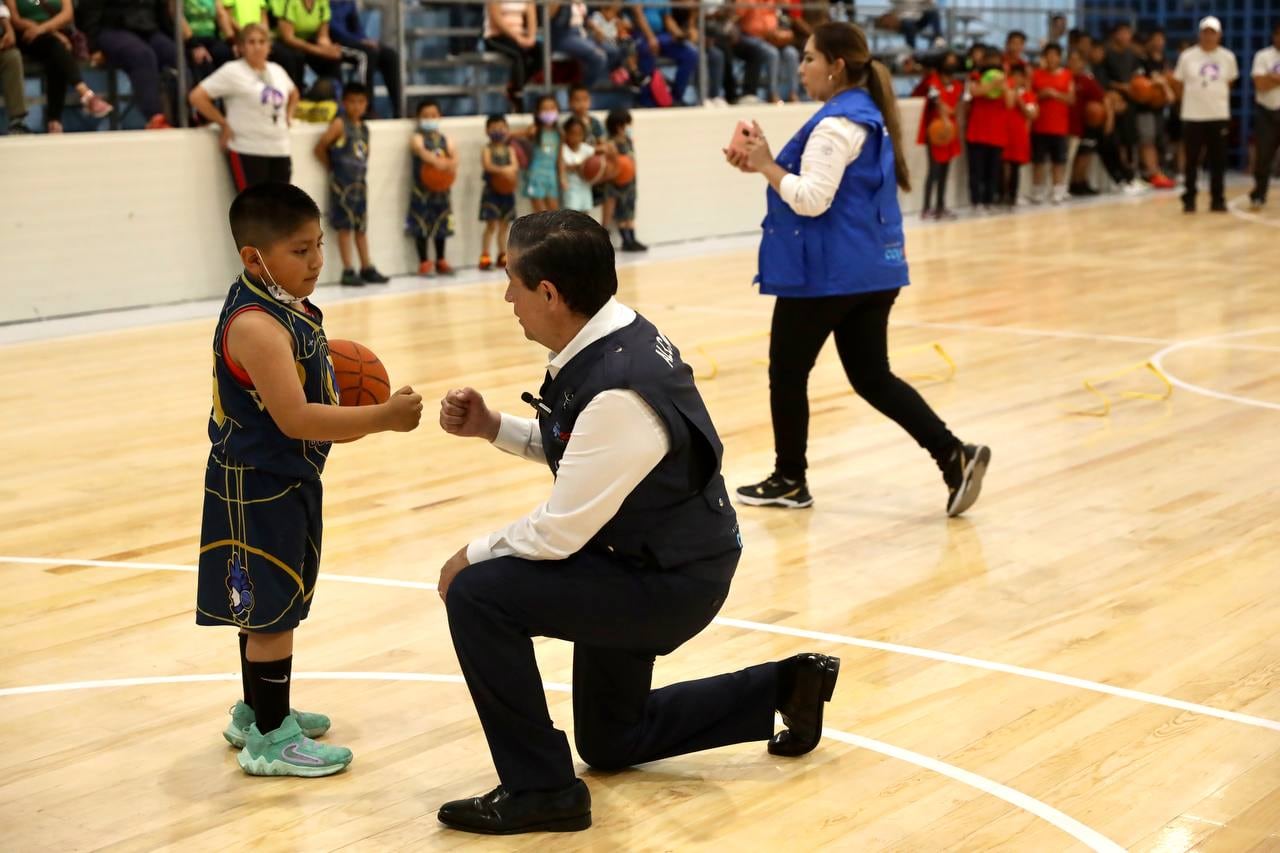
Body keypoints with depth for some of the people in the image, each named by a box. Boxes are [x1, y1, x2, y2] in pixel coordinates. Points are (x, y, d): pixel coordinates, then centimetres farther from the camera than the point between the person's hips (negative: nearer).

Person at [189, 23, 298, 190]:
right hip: (248, 151, -6)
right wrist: (223, 124, -8)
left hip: (281, 151, 6)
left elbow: (293, 93, 35)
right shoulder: (232, 71, -7)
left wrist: (288, 116, 17)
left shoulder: (277, 71, 13)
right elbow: (197, 96, -11)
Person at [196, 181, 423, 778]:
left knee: (271, 608, 20)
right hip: (258, 488, -10)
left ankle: (255, 713, 34)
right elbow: (295, 418, -31)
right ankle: (269, 740, 9)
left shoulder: (286, 308, 5)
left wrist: (354, 420, 8)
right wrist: (381, 417, -28)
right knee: (273, 612, -1)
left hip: (286, 482, 10)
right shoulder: (257, 326, -25)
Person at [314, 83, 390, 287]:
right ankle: (348, 271, 0)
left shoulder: (364, 128, 11)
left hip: (359, 182, 7)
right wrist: (332, 169, -3)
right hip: (342, 183, -7)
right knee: (345, 226, -2)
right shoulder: (340, 124, -8)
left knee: (361, 227, 11)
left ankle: (367, 269, 16)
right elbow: (320, 148, -11)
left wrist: (362, 169, 4)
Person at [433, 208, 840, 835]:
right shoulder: (614, 337, -5)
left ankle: (539, 789, -10)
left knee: (476, 594, -21)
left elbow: (559, 534, -26)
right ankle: (782, 688, 32)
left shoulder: (616, 392, -32)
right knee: (611, 741, 25)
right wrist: (491, 427, -1)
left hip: (672, 583, -9)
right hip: (652, 559, 9)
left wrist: (475, 555, -9)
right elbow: (576, 449, 13)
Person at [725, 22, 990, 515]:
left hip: (828, 272, -9)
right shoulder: (866, 115, 14)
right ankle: (955, 456, -3)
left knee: (787, 372, 7)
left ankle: (789, 480, 18)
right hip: (869, 269, 9)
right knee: (873, 378, 9)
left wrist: (766, 166, -11)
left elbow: (812, 200, -23)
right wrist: (764, 165, 11)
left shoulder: (837, 124, -17)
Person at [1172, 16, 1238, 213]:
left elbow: (1229, 82, 14)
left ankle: (1218, 200, 12)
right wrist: (1194, 98, 8)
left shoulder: (1228, 57, 1)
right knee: (1192, 161, 2)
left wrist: (1216, 96, 12)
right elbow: (1178, 84, 6)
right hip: (1193, 115, -1)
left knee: (1218, 160, 4)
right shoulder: (1187, 56, -4)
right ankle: (1189, 200, 11)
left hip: (1219, 115, 2)